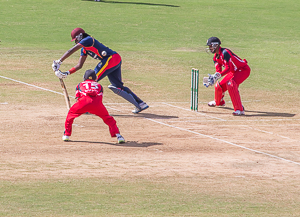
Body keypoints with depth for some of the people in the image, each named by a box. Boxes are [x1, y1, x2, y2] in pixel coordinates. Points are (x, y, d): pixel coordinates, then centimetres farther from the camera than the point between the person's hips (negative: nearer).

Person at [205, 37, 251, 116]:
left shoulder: (225, 53, -27)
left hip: (244, 70, -10)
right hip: (234, 71, 10)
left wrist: (218, 75, -41)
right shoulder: (216, 57, 3)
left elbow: (228, 68, -33)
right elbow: (218, 70, 2)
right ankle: (218, 102, 46)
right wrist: (213, 77, -18)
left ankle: (240, 109, -35)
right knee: (219, 86, 11)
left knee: (231, 84, -32)